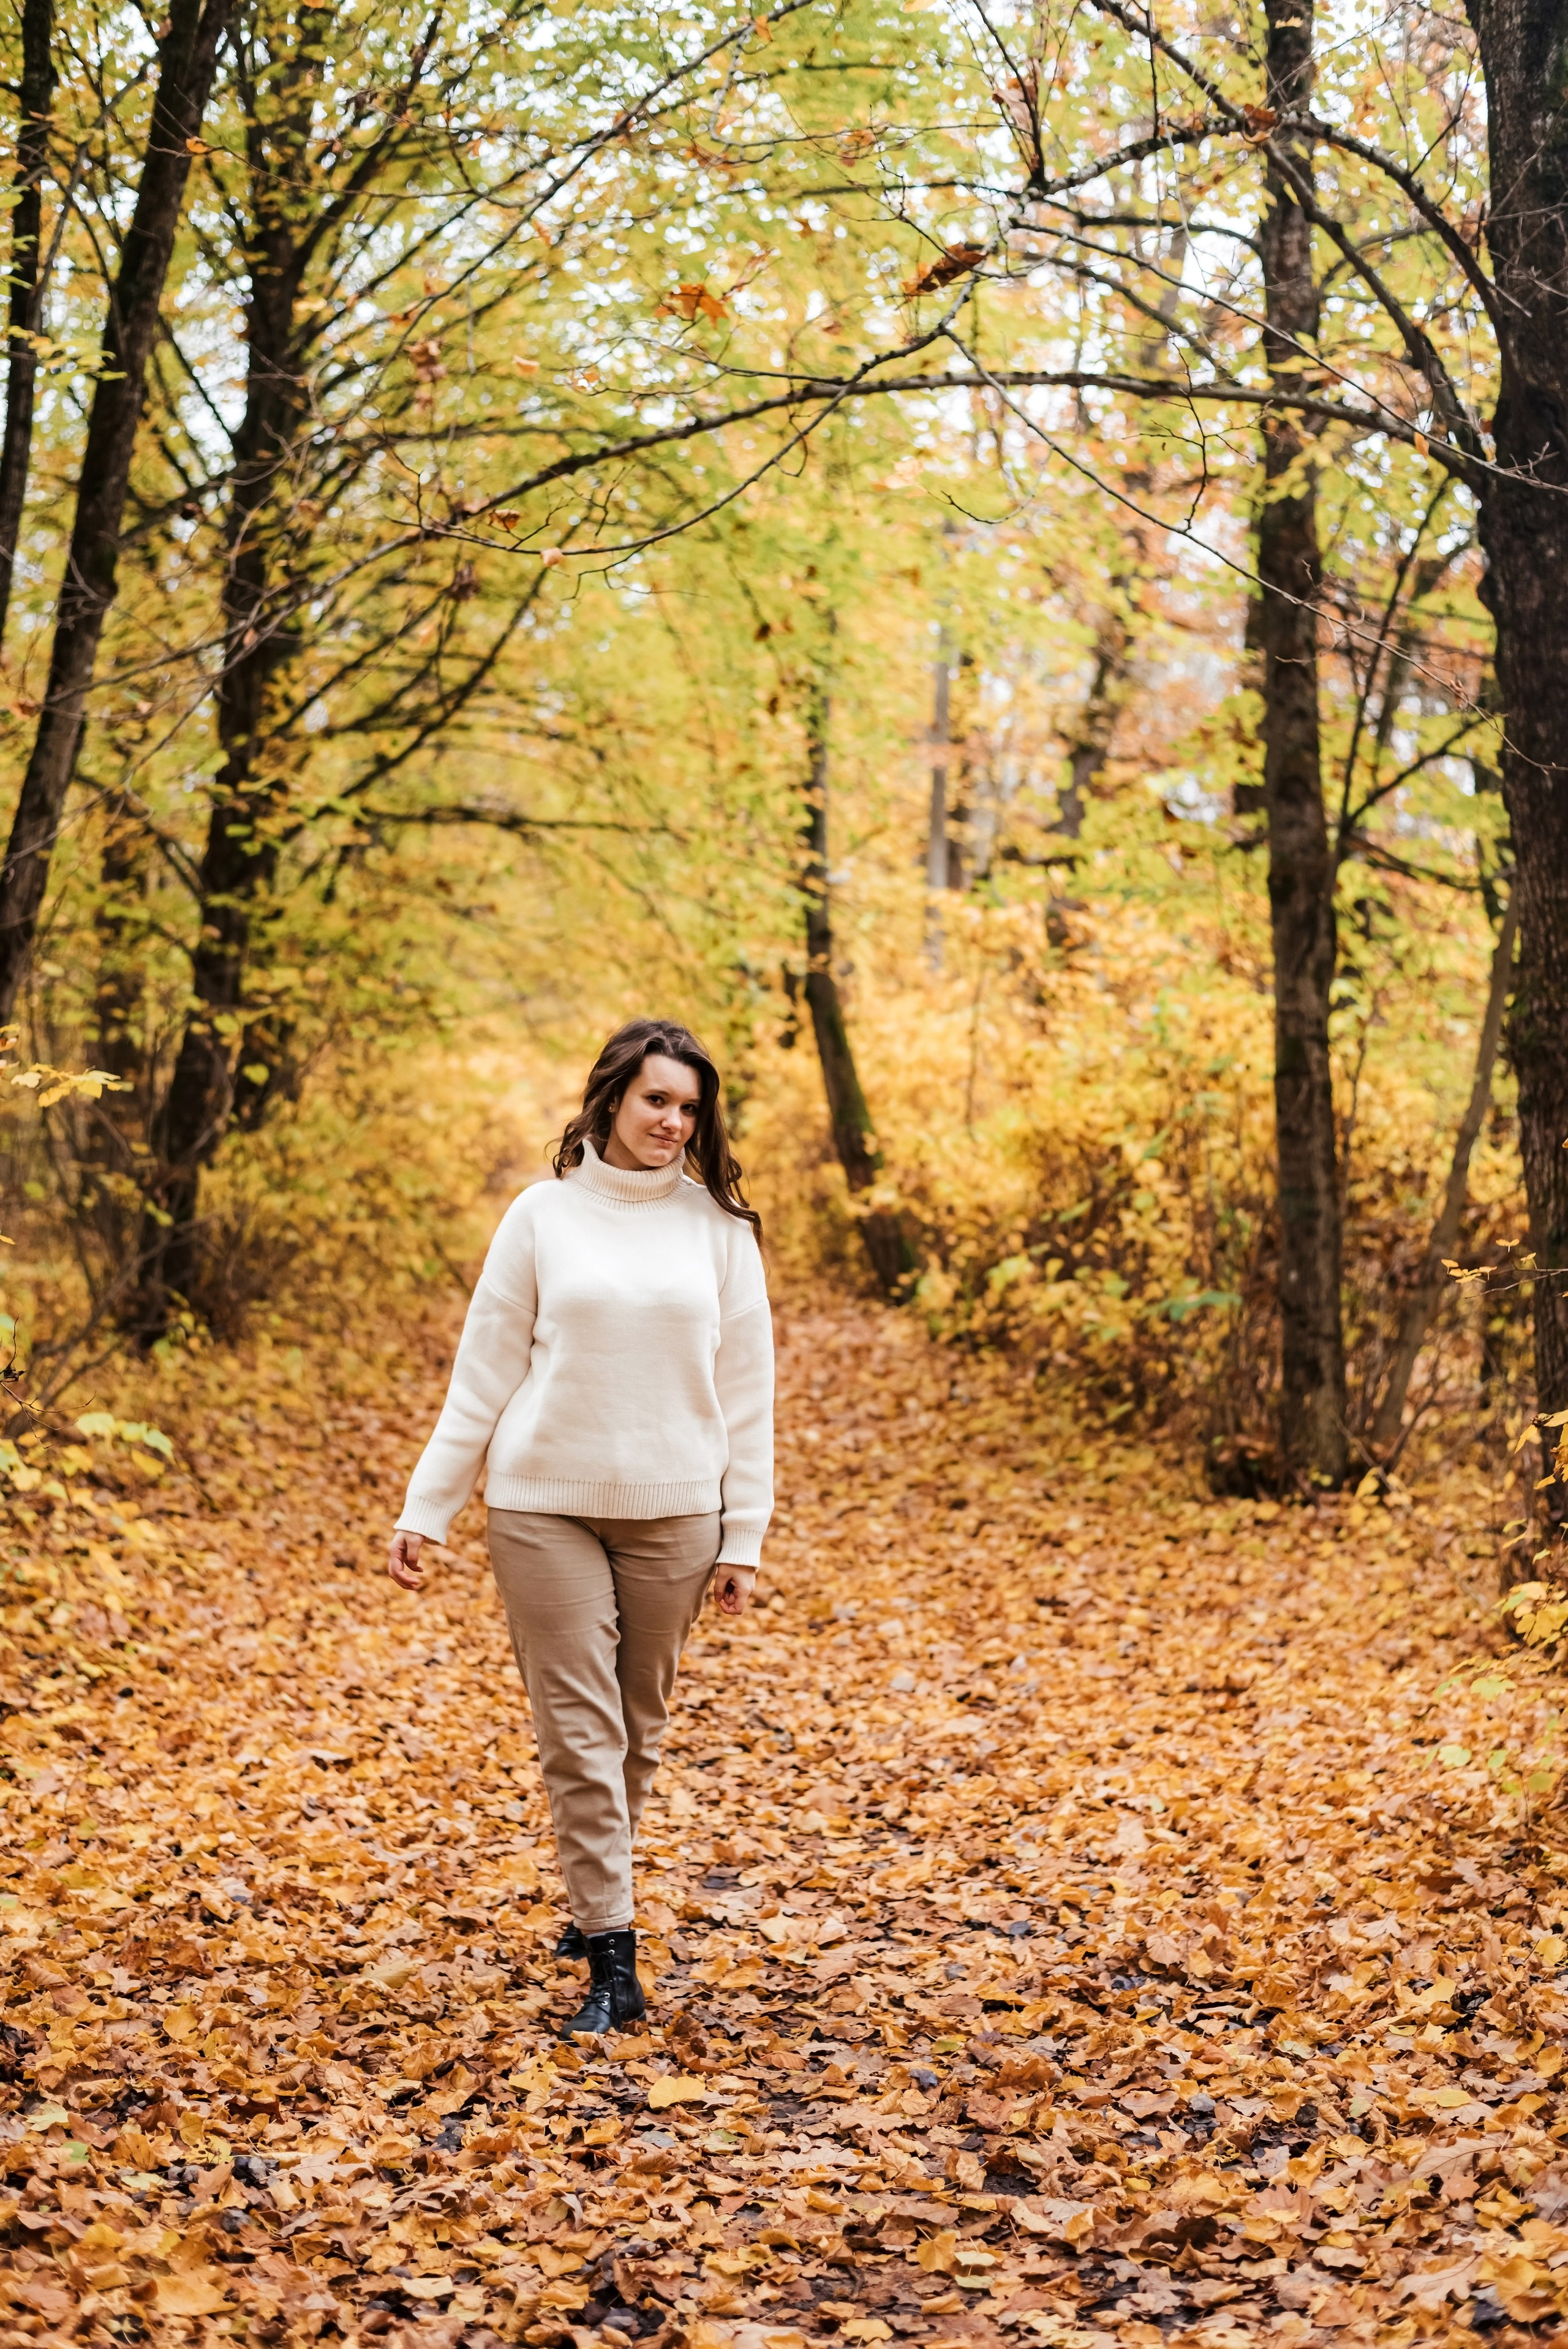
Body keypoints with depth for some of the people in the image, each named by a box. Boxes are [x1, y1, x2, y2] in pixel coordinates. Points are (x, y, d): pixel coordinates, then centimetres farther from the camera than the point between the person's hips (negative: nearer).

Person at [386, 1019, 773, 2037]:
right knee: (578, 1729, -3)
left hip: (672, 1512, 1)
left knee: (639, 1727, 10)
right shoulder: (543, 1215, 2)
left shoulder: (718, 1225, 3)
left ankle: (603, 1900, 30)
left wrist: (743, 1536, 1)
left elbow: (747, 1391, 5)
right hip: (545, 1505, -1)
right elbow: (484, 1376, 4)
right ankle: (612, 1960, 0)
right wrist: (424, 1512, 0)